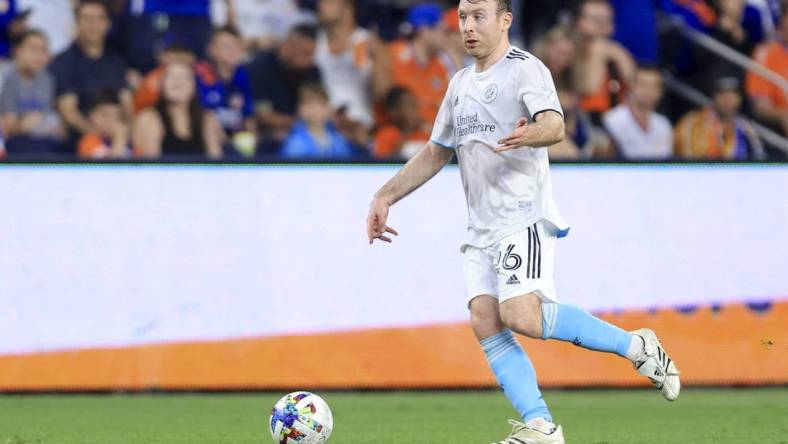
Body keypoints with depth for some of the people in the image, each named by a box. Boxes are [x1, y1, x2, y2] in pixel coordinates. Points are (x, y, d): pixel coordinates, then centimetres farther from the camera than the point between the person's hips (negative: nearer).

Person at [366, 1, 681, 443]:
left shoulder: (526, 70, -6)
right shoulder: (461, 84, 19)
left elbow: (555, 125, -24)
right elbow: (436, 153, 28)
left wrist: (529, 134, -47)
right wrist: (385, 197, 21)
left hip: (524, 219, -8)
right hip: (481, 228, 8)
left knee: (520, 316, -23)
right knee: (485, 322, -8)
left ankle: (636, 347, -7)